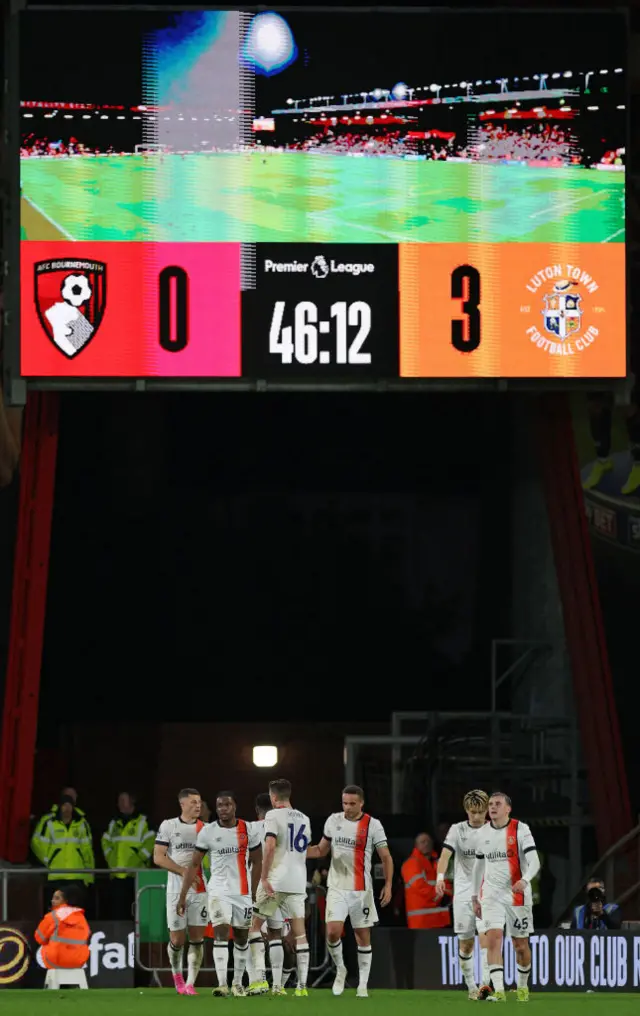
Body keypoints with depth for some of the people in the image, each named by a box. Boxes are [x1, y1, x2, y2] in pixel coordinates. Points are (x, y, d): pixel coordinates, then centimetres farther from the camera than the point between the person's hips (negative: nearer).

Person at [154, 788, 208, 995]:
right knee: (177, 939, 1)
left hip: (200, 890, 2)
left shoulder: (205, 829, 7)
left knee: (197, 939, -5)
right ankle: (177, 975, 27)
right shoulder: (168, 826, 1)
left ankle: (190, 984, -1)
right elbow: (158, 858, -4)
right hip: (176, 890, -2)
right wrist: (184, 872, -13)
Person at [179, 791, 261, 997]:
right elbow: (194, 865, 1)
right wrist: (182, 895, -3)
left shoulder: (248, 830, 0)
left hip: (243, 893, 2)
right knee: (221, 934, -16)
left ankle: (237, 983, 23)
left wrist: (254, 891, 6)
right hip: (219, 891, -2)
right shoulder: (207, 832, -3)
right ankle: (222, 984, -23)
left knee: (241, 939, 10)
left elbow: (256, 862, 10)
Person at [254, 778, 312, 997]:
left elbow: (270, 846, -17)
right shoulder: (304, 819, 15)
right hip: (298, 882, 5)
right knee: (300, 934, 2)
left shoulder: (274, 815, -5)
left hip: (276, 880, -5)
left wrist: (264, 878, -15)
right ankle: (302, 985, -3)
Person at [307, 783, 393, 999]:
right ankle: (340, 970, 12)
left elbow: (386, 857, -1)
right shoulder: (333, 820, 5)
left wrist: (388, 885, -9)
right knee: (333, 932, -13)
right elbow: (322, 850, 15)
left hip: (361, 889, -2)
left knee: (363, 936, 3)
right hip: (337, 887, 2)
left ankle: (363, 984, 11)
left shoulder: (373, 825, -5)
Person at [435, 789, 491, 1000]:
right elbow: (445, 854, -14)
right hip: (463, 893, 1)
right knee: (465, 943, 6)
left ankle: (485, 984, -24)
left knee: (485, 937, -18)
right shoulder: (457, 830, 0)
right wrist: (440, 877, -32)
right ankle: (471, 986, 20)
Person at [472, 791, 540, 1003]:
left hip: (517, 894, -2)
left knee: (520, 944, 7)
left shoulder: (520, 829, -6)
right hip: (491, 894, 2)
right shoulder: (483, 833, 8)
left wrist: (525, 880, -33)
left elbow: (534, 861, -14)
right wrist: (474, 897, 17)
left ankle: (522, 986, 29)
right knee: (493, 938, -16)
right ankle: (498, 990, -22)